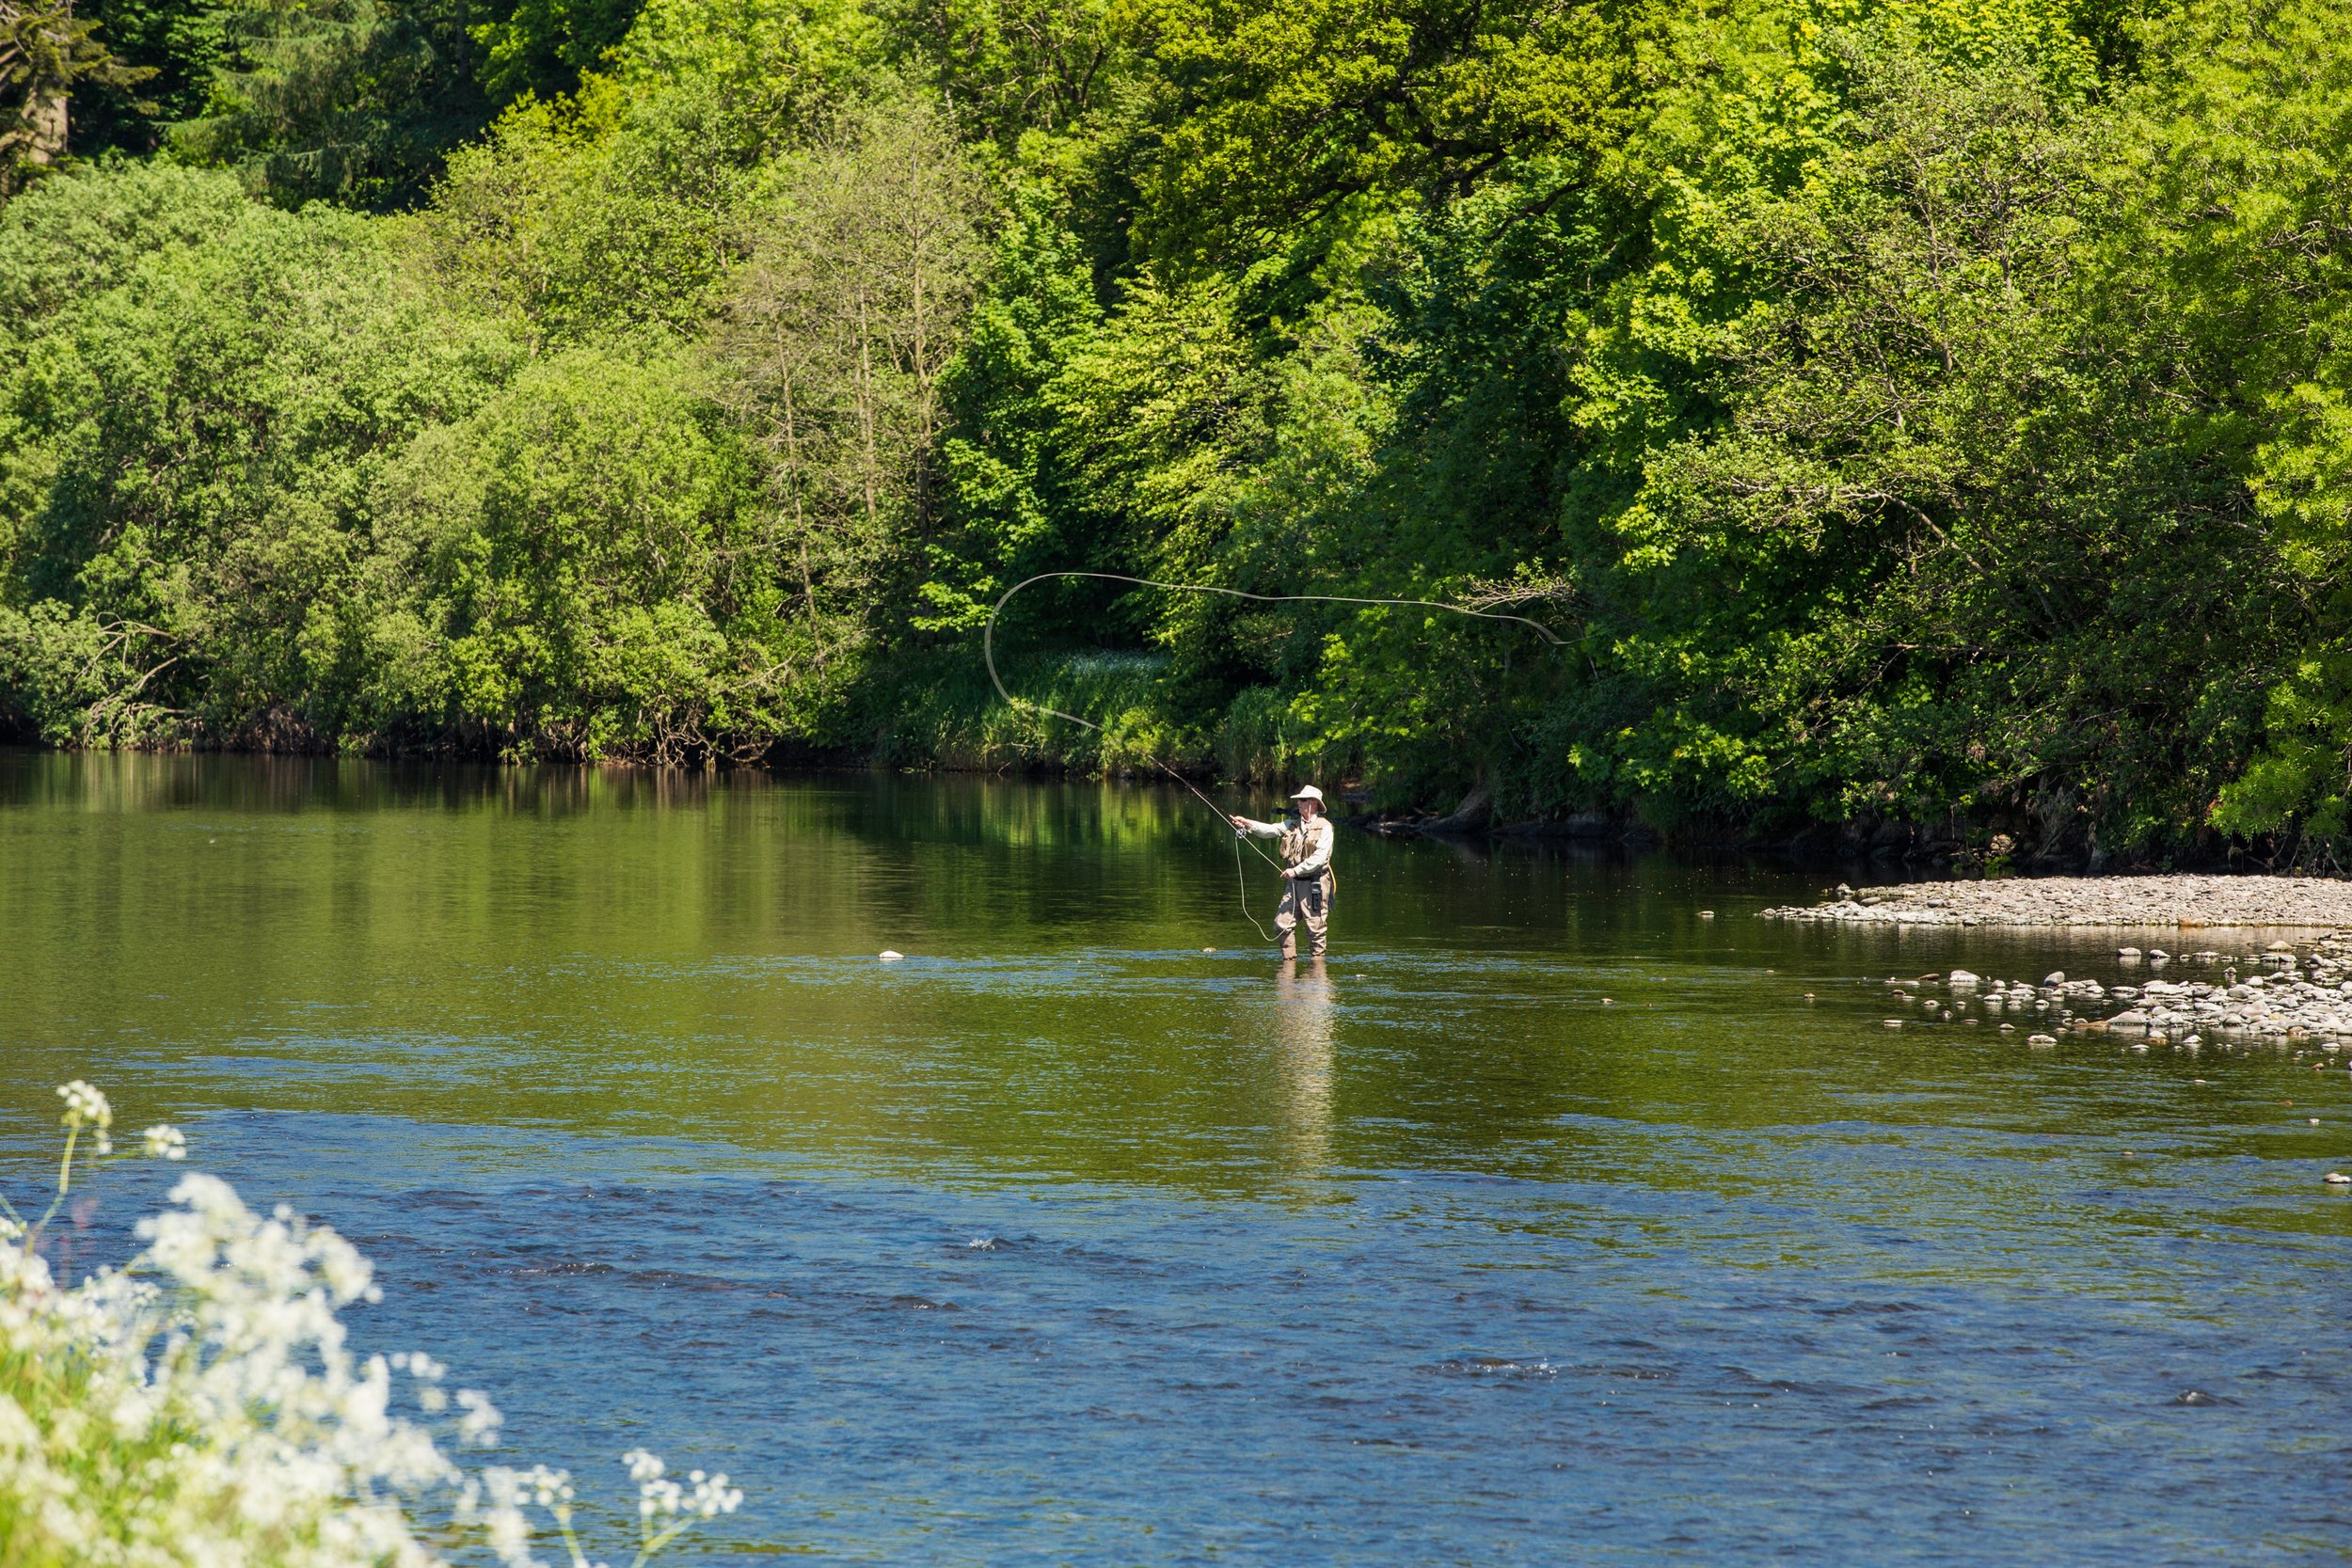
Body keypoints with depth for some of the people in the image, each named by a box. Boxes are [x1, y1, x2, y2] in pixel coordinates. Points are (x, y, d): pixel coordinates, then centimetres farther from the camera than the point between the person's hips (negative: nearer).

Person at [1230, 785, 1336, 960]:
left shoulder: (1324, 827, -6)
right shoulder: (1292, 825, 13)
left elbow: (1319, 858, -15)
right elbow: (1270, 830, -1)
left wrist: (1296, 870, -20)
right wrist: (1248, 824, -18)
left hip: (1315, 884, -6)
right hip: (1294, 883, 6)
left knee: (1315, 927, -2)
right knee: (1283, 923, 2)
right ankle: (1289, 959, 11)